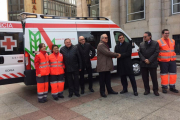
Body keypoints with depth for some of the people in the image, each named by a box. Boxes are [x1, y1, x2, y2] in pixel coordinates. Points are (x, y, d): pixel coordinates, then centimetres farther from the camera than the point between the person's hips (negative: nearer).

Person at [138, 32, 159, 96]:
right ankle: (147, 90, 21)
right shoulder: (141, 44, 10)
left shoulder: (155, 43, 0)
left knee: (154, 78, 4)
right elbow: (139, 53, 3)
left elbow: (156, 53, -7)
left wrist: (149, 60, -14)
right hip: (143, 64, 3)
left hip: (152, 64, -3)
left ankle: (155, 90, 18)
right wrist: (144, 60, -11)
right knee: (145, 78, 8)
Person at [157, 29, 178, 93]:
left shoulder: (172, 41, 13)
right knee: (164, 74, 4)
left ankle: (172, 87, 22)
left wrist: (174, 57, 19)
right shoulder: (159, 42, -5)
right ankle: (164, 87, 15)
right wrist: (158, 60, -4)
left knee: (173, 73, 8)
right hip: (163, 61, -5)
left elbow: (173, 49, 23)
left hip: (172, 60, 5)